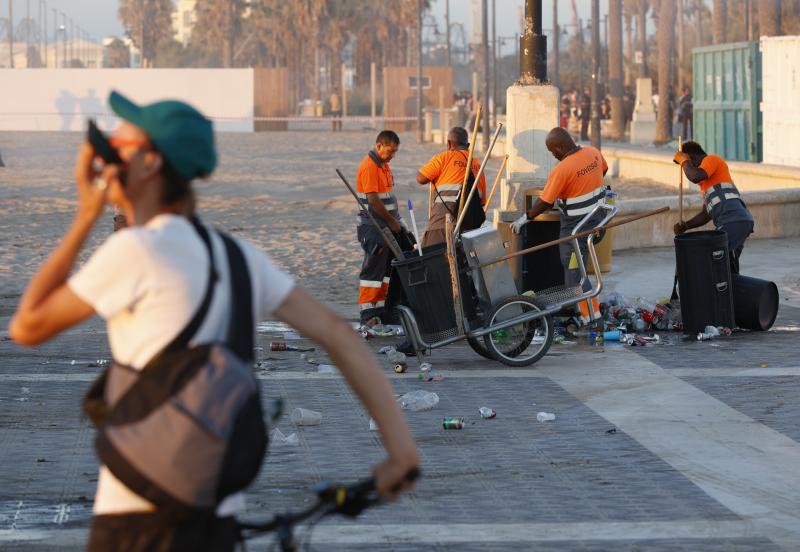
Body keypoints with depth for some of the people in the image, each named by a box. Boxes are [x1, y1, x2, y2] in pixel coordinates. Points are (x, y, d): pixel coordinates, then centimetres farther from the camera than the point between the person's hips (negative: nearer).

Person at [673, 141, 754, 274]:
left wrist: (683, 161, 1)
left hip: (734, 221, -10)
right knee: (729, 270, 13)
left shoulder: (712, 159, 4)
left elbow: (695, 176, -17)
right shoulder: (706, 182, 32)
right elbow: (706, 213, 28)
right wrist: (685, 226, 13)